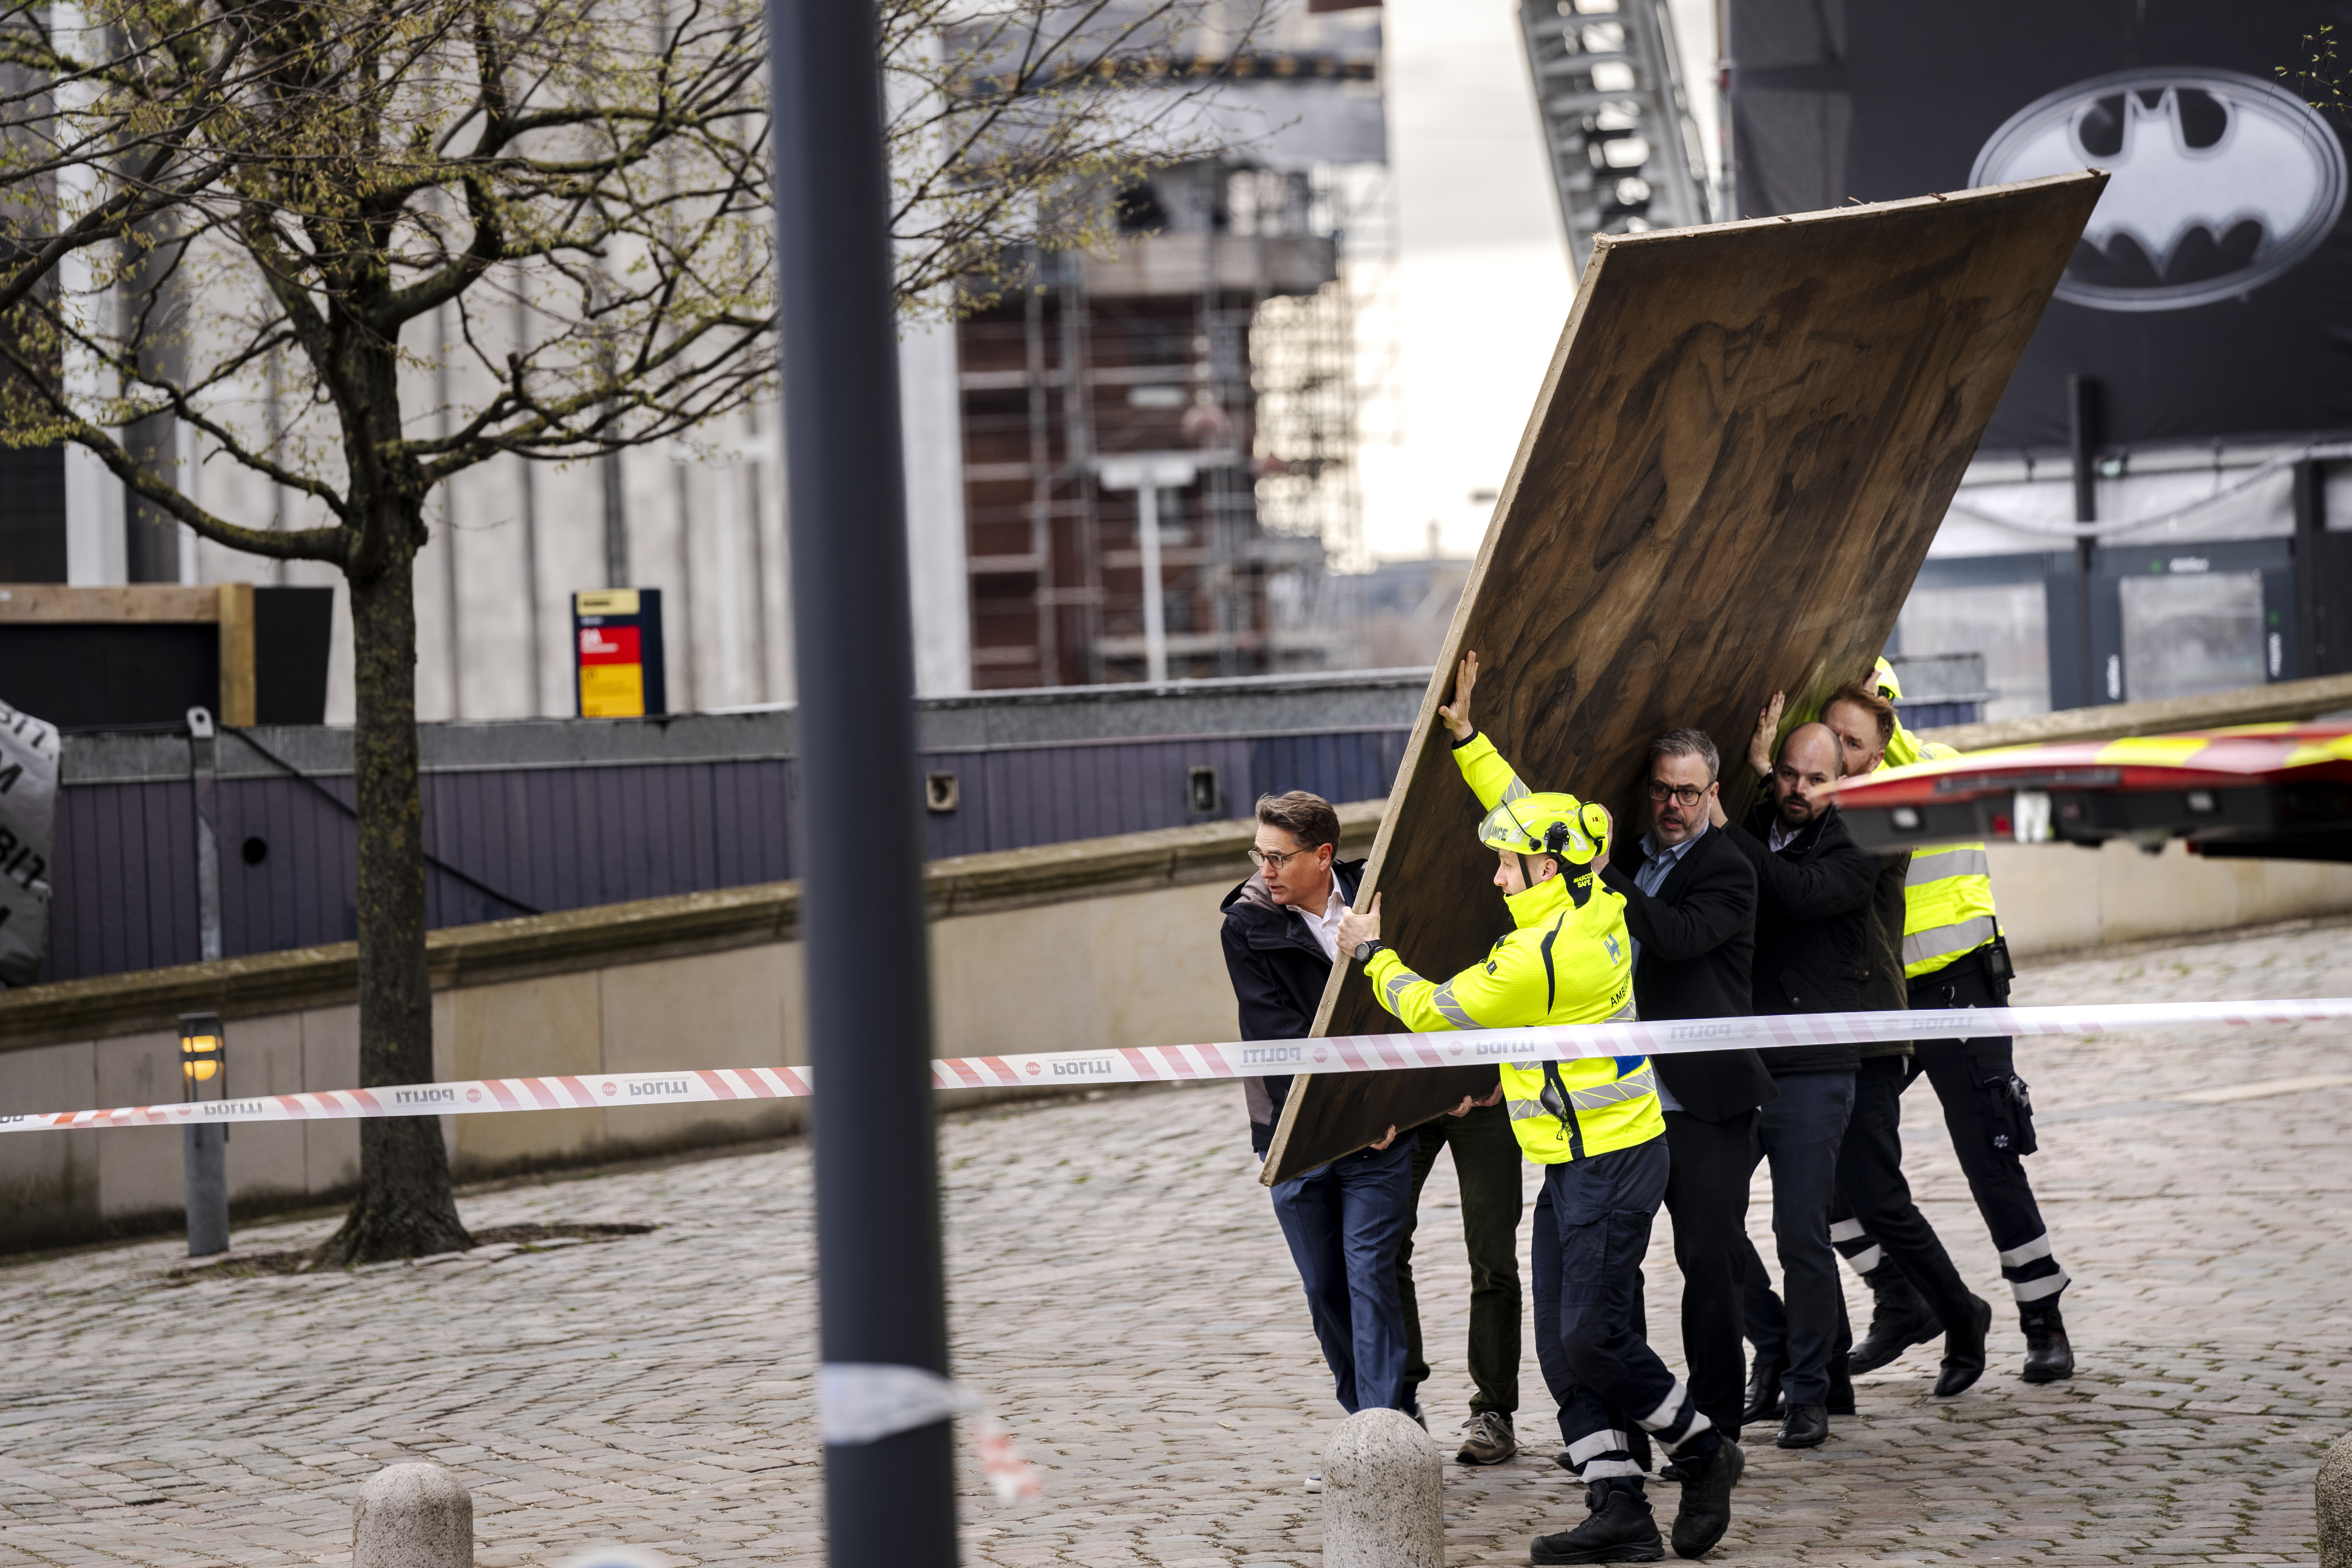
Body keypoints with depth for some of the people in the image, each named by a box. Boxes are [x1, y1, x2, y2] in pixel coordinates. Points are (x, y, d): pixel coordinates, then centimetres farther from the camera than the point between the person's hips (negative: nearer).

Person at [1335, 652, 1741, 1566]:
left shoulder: (1542, 957, -22)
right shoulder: (1592, 908, 4)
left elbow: (1432, 1013, -12)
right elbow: (1529, 815, 20)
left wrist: (1371, 955, 3)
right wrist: (1465, 738, 19)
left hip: (1611, 1164, -10)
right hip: (1575, 1164, 10)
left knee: (1594, 1339, -7)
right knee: (1563, 1347, 6)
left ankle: (1703, 1450, 12)